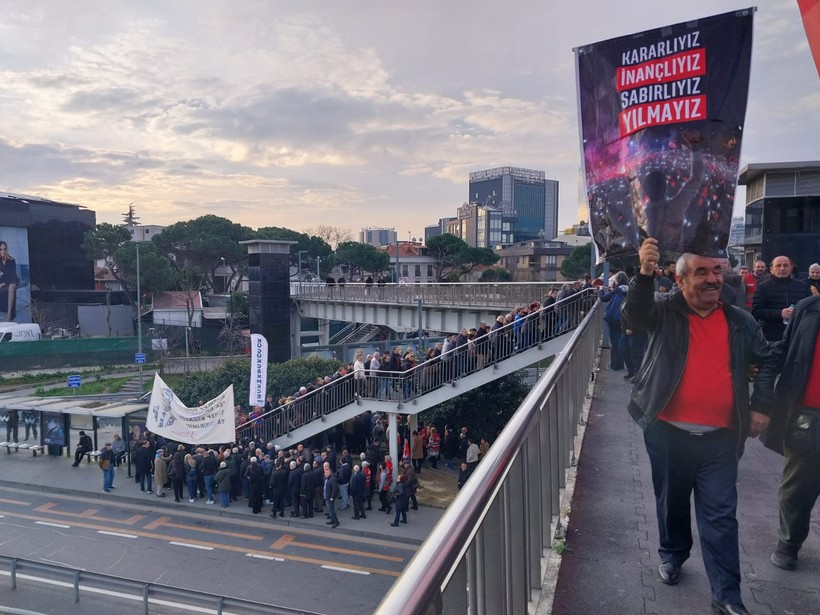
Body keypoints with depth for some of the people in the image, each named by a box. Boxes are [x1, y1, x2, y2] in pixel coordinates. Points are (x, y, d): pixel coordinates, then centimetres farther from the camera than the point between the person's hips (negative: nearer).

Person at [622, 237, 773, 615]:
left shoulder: (741, 322, 4)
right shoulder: (666, 314, -5)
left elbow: (766, 363, 17)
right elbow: (635, 312, -26)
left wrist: (763, 407, 10)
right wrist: (645, 273, -44)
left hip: (720, 437, 1)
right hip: (668, 432, -1)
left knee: (720, 516, 5)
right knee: (672, 502, 17)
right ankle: (672, 554, 41)